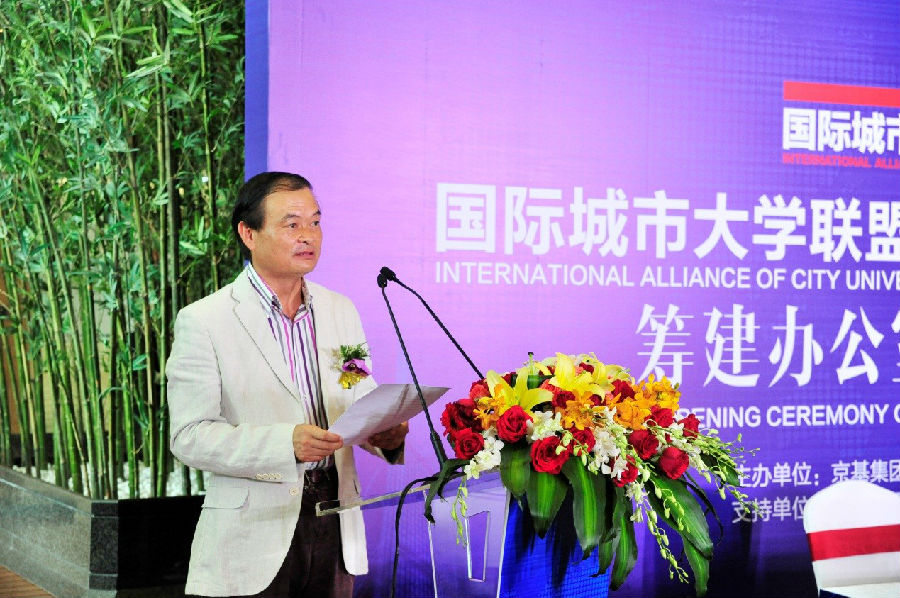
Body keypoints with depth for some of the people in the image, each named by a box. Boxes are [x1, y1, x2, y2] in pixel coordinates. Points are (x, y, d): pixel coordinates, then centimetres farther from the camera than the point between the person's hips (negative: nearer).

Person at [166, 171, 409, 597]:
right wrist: (286, 442, -26)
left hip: (335, 526, 5)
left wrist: (387, 433, -12)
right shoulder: (202, 321, -8)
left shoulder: (341, 311, 10)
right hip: (255, 537, -5)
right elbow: (190, 436, -13)